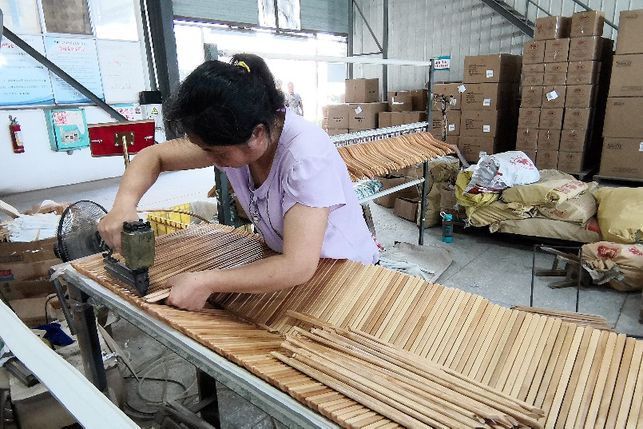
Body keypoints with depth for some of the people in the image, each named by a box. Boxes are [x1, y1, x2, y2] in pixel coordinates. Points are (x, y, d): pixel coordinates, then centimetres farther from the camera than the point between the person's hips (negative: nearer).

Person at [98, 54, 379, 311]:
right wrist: (124, 203, -20)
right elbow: (153, 156, 0)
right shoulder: (230, 136, -13)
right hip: (285, 261, 5)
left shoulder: (306, 155, -34)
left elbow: (298, 266, -38)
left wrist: (205, 283, -32)